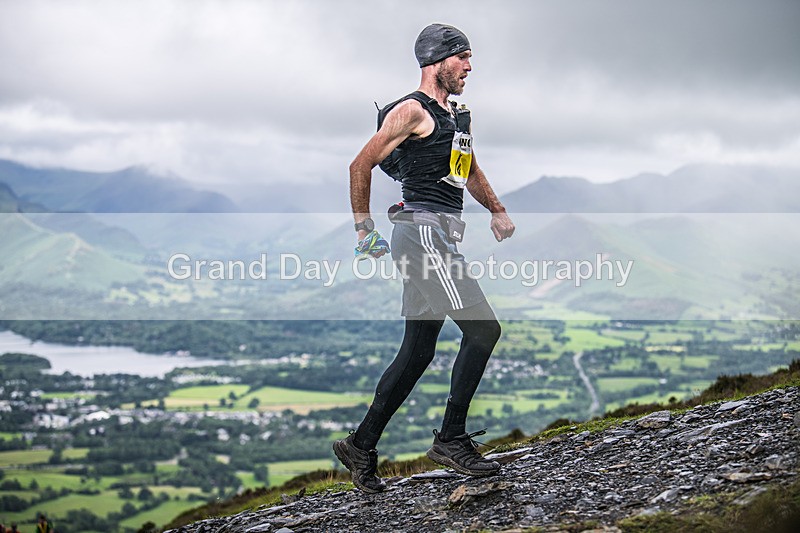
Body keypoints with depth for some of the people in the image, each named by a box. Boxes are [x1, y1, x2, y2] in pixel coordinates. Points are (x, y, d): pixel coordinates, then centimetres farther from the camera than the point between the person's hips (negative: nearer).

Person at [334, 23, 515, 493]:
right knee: (483, 329, -14)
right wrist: (365, 230, -7)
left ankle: (361, 445, 15)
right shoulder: (413, 111, -7)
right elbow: (361, 165, -8)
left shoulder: (458, 115, 21)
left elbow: (470, 170, 34)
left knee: (418, 352, 9)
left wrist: (497, 211, 19)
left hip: (441, 237, 9)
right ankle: (452, 439, -7)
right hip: (423, 230, -9)